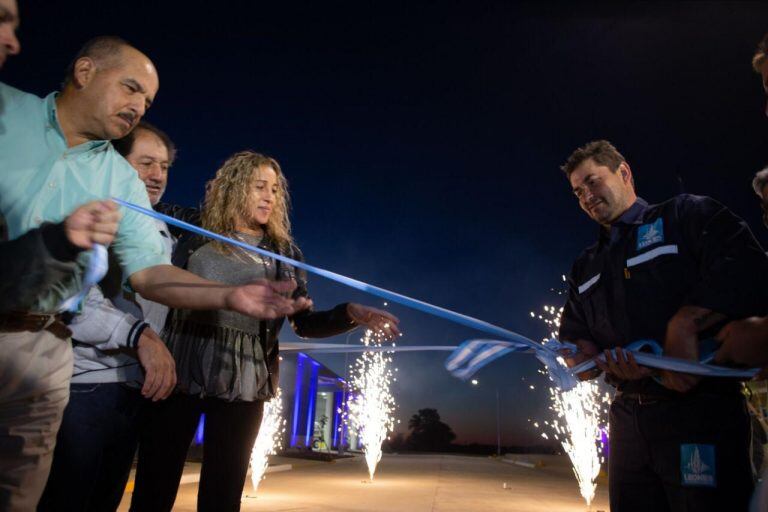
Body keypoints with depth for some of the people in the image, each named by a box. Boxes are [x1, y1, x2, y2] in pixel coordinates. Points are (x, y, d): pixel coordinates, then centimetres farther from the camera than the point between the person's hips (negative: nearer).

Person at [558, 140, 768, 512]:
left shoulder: (686, 214, 3)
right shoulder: (585, 269, 18)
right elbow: (574, 340, 12)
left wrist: (684, 325, -24)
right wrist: (607, 361, -9)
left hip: (700, 412, -5)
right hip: (628, 420, 6)